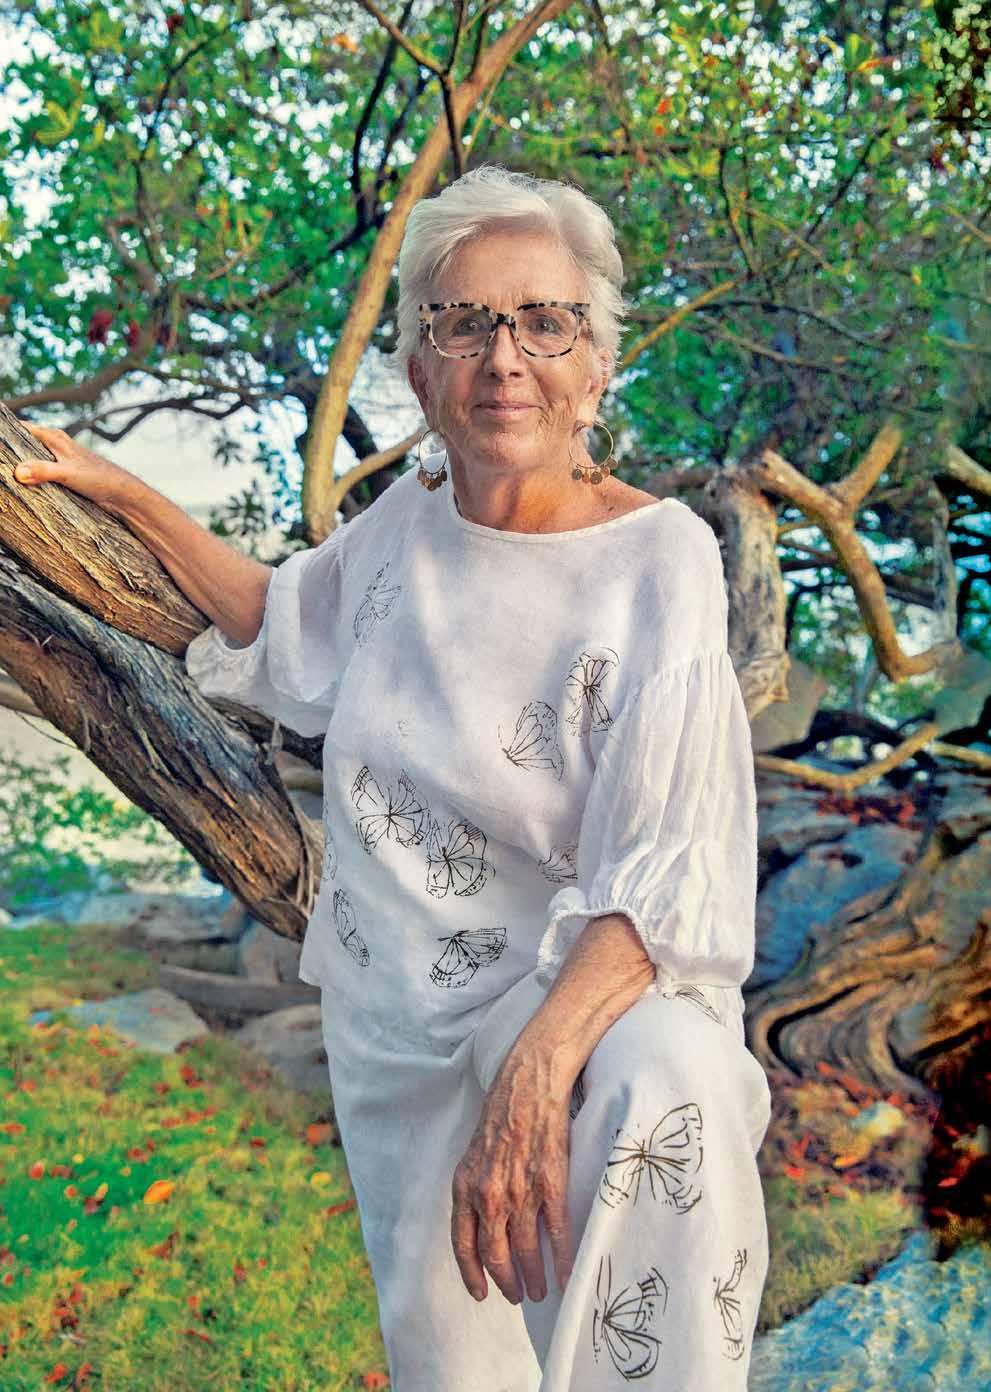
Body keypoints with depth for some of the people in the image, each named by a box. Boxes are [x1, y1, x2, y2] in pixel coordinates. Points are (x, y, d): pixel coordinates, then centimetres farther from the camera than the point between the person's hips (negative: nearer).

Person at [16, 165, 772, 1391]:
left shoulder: (659, 558, -17)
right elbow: (278, 624, 21)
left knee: (666, 1097, -38)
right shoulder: (410, 518, -1)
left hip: (583, 973, -4)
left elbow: (668, 875, -22)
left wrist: (533, 1072, -38)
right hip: (394, 1008, 5)